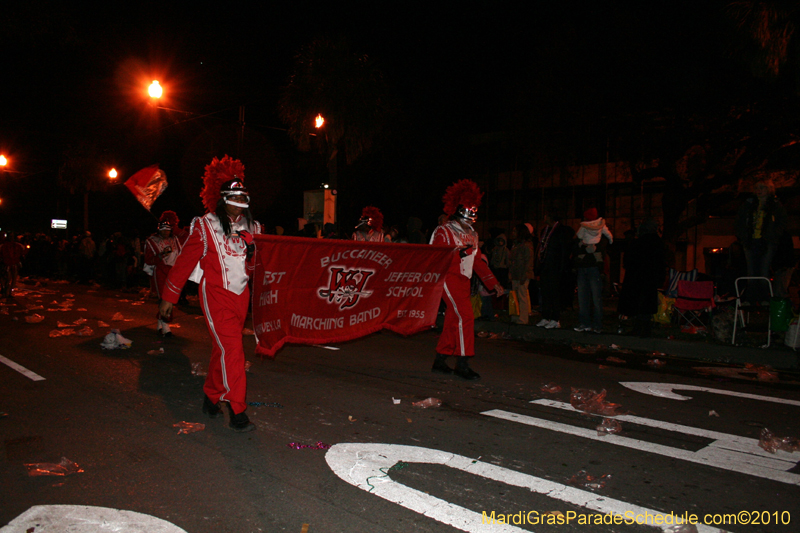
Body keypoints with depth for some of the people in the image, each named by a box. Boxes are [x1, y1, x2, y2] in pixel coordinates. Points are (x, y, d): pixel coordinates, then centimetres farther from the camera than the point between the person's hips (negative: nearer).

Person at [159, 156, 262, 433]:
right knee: (231, 349, -13)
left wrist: (251, 252, 1)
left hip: (241, 295, 6)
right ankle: (237, 413, -9)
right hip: (216, 295, -6)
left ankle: (211, 399, 31)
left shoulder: (249, 227, 9)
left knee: (223, 349, 14)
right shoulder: (205, 227, -8)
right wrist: (168, 297, -1)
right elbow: (184, 262, -4)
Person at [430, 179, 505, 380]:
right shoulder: (444, 232, -6)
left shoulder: (472, 234, 18)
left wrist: (494, 283, 14)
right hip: (449, 278, -8)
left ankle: (440, 361, 18)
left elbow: (478, 261, 20)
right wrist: (457, 254, -26)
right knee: (465, 316, -16)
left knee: (453, 319, 8)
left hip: (464, 281, 8)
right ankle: (462, 364, -12)